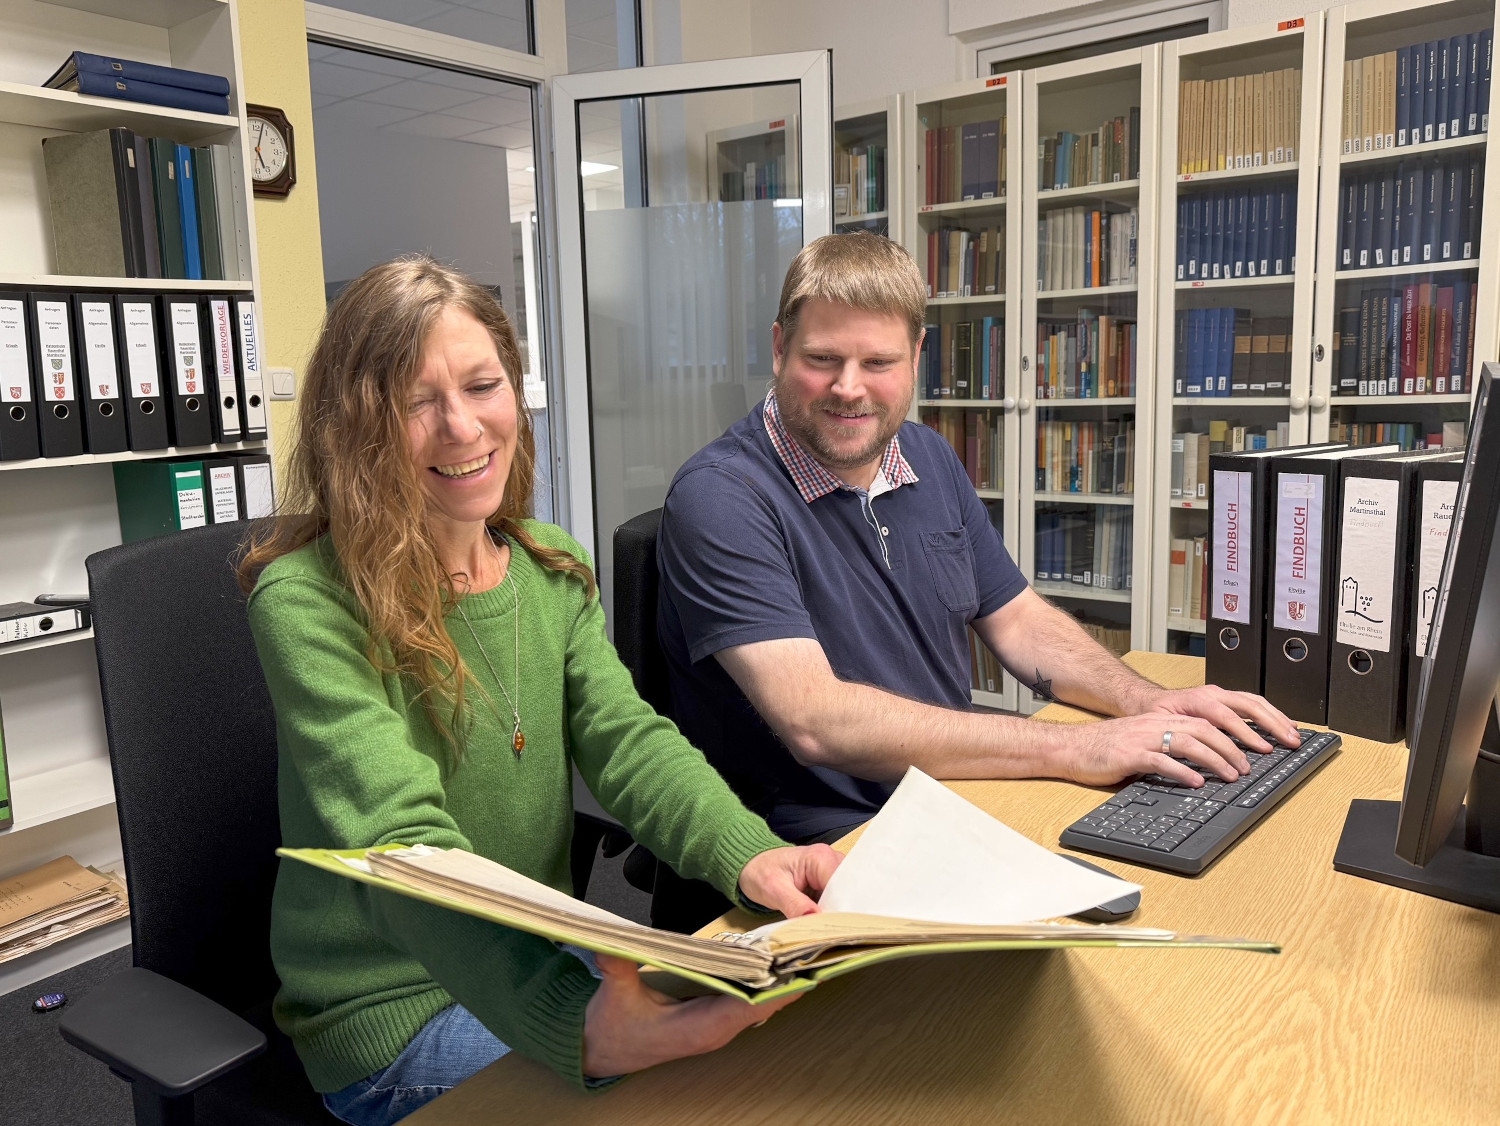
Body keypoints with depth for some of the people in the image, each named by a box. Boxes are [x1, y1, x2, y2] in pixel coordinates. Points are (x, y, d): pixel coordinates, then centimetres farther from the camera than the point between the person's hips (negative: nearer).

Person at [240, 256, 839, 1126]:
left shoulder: (556, 570, 2)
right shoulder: (308, 602, -20)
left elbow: (628, 741, -8)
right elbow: (400, 842, -30)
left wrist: (752, 857, -28)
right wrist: (575, 1023, -45)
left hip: (546, 962, 6)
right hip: (393, 1014, -5)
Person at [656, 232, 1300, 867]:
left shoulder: (930, 460, 8)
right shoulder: (720, 498, -18)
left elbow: (1018, 622, 14)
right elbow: (816, 722, -27)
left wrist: (1149, 704, -5)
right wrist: (1076, 749, -27)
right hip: (821, 837, -7)